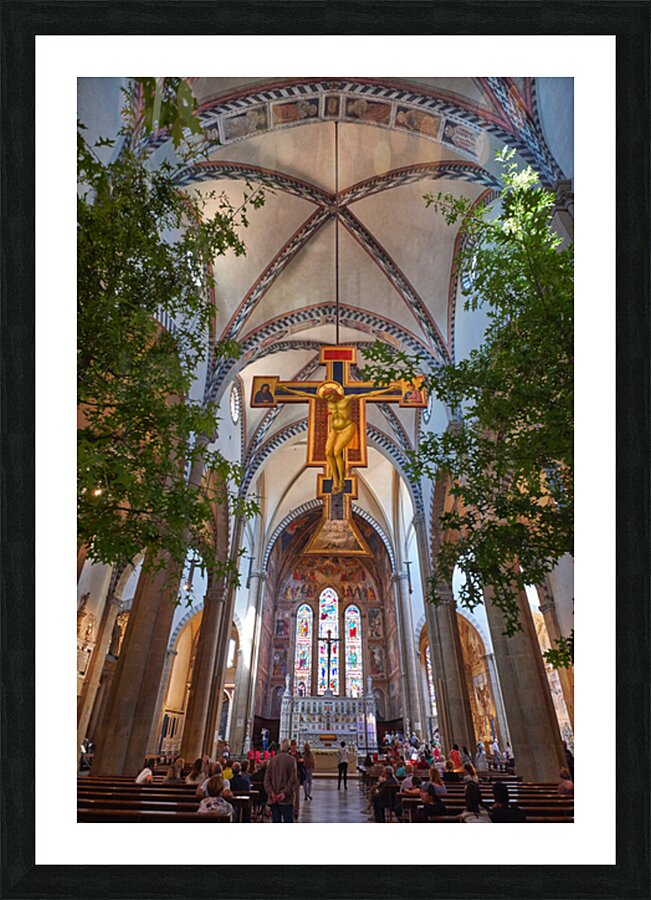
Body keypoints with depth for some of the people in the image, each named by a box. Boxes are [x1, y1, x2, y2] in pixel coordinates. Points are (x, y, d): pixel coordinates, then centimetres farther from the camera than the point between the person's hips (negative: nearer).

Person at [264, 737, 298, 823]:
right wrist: (285, 793, -11)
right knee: (288, 820, 2)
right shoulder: (291, 760, -8)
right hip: (286, 799, -4)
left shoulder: (272, 760, 6)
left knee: (276, 821, 12)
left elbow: (267, 778, 2)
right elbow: (293, 779, -14)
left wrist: (271, 792, -4)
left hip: (273, 799, 4)